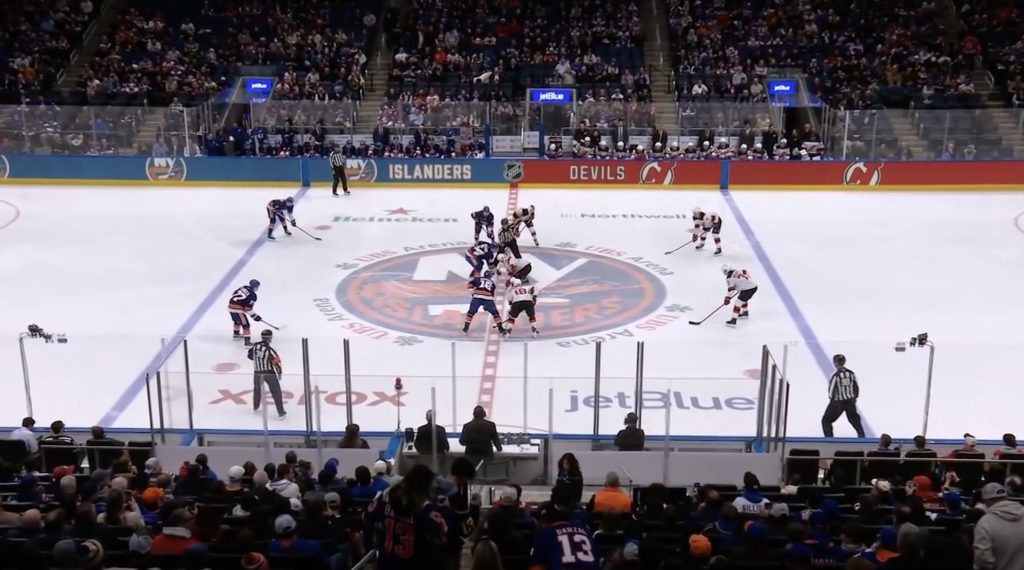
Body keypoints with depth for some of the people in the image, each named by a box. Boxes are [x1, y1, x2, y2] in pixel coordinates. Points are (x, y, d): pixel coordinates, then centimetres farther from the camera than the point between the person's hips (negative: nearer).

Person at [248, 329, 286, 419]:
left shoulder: (255, 346, -5)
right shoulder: (269, 350, -21)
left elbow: (250, 355, 12)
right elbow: (277, 361, -19)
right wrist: (279, 372, -3)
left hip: (257, 373, 5)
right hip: (270, 373, -5)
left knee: (257, 388, 29)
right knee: (276, 392, 4)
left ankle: (256, 407, 44)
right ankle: (281, 413, 4)